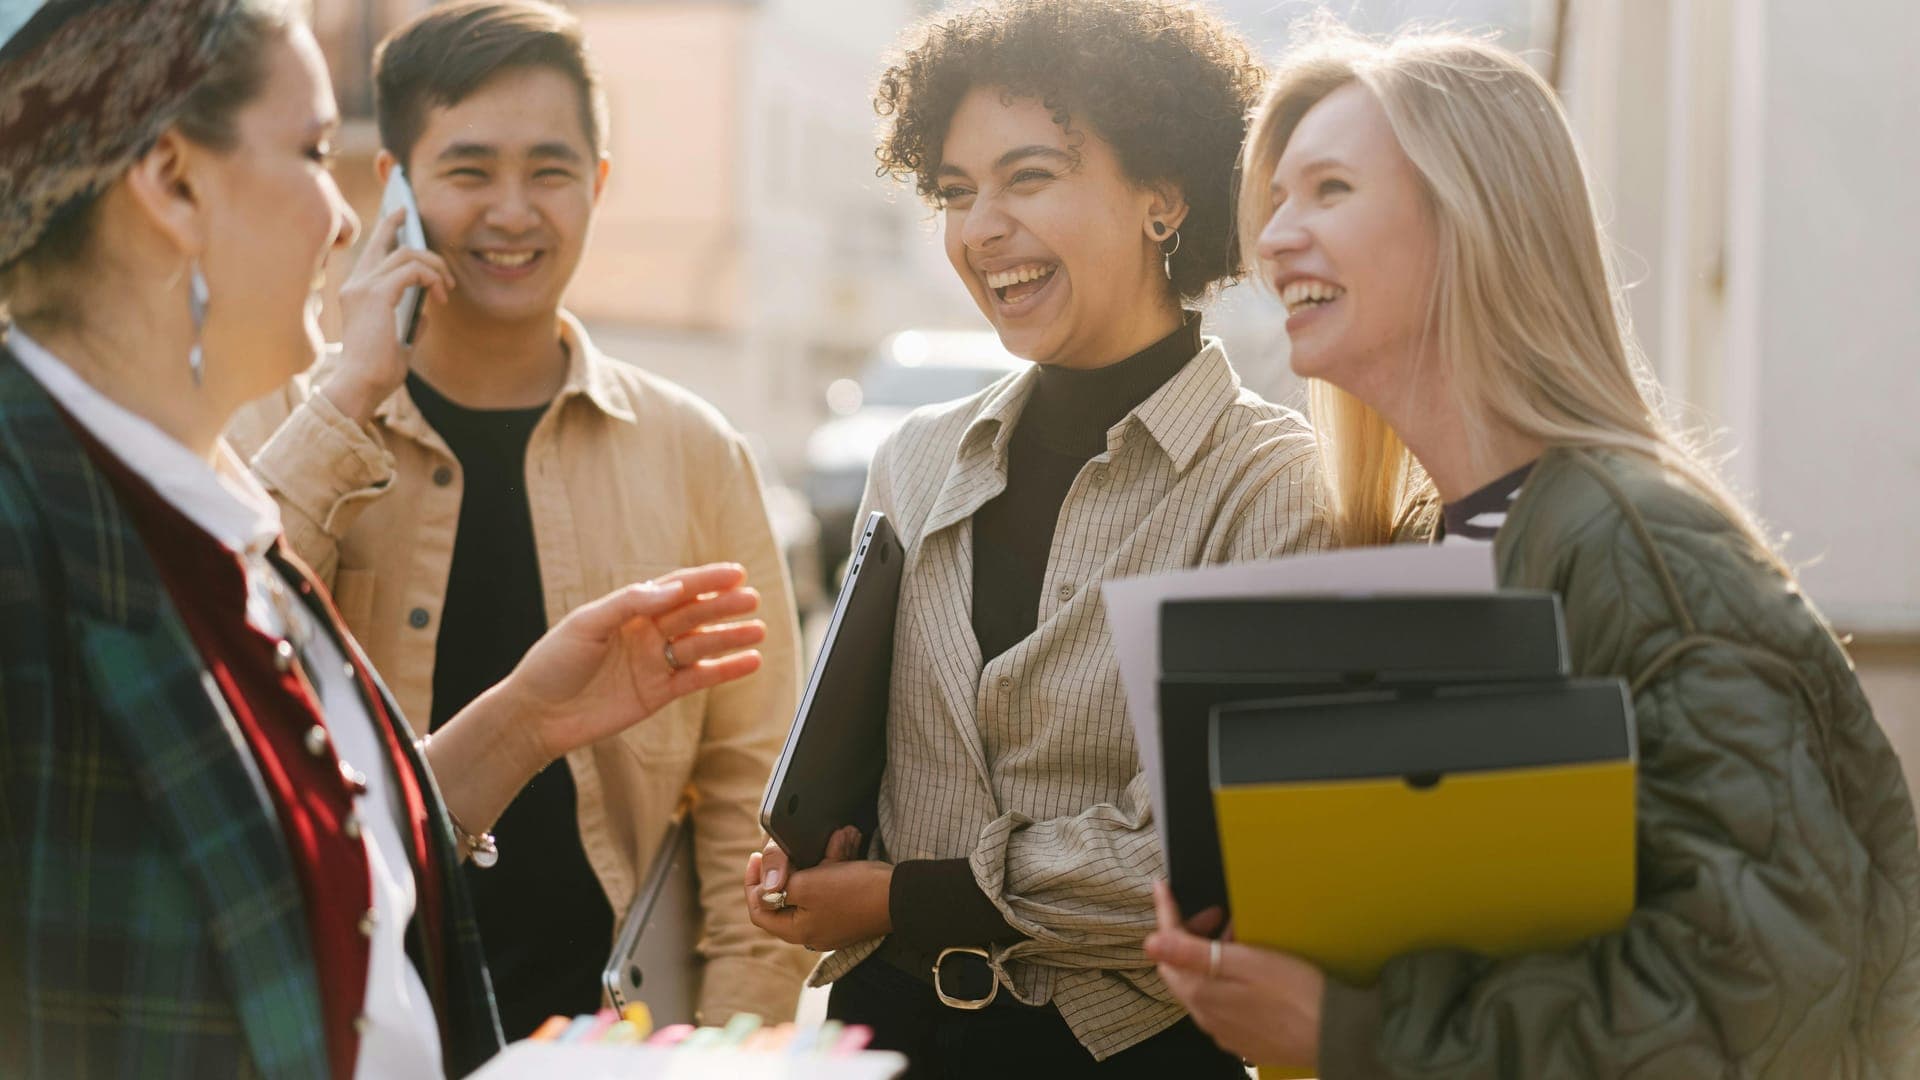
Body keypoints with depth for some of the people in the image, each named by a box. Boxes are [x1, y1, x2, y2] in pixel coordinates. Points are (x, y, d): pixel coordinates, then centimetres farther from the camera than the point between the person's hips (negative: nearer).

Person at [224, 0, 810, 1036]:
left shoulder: (692, 453, 1)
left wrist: (736, 1051, -9)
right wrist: (349, 397, -17)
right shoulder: (279, 429, 1)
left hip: (618, 1025, 1)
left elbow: (749, 791, 1)